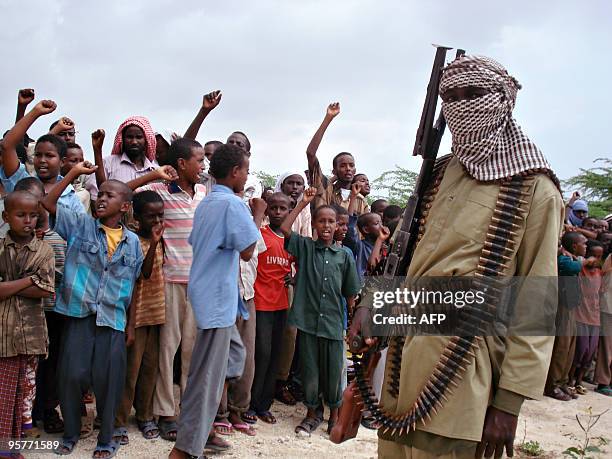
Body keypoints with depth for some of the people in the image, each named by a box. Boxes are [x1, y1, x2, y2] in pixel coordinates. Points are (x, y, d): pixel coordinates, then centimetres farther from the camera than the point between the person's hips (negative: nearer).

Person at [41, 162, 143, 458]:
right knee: (72, 375, -1)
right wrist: (74, 173, -6)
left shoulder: (133, 242, 7)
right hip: (78, 314, -1)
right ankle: (70, 435, 21)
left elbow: (133, 285, 11)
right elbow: (47, 203, -6)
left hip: (113, 321, 1)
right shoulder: (80, 225, 3)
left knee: (107, 380, 4)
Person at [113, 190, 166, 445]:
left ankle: (145, 416, 23)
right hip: (138, 315, -6)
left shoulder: (160, 240, 9)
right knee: (131, 369, -2)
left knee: (150, 366, 12)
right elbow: (143, 274, -24)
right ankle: (119, 422, 7)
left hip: (157, 312, 6)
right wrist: (153, 244, -31)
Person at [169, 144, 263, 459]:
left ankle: (205, 427, 24)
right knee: (208, 376, -5)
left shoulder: (206, 204, 13)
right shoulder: (232, 203, -15)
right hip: (218, 299, -10)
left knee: (234, 355, 22)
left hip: (210, 296, 10)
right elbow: (247, 252, -15)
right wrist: (258, 215, -3)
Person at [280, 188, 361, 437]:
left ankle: (334, 415, 29)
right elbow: (284, 229, -15)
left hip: (333, 323, 1)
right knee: (309, 370, 9)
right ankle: (312, 413, 28)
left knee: (333, 372, 8)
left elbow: (350, 294, 9)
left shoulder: (344, 256, 5)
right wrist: (303, 202, -10)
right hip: (307, 321, -1)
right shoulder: (304, 247, 3)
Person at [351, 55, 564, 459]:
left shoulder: (534, 190, -6)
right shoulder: (441, 173, 12)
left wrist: (510, 400, -12)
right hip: (404, 353, 6)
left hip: (461, 368, -5)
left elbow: (538, 303, -8)